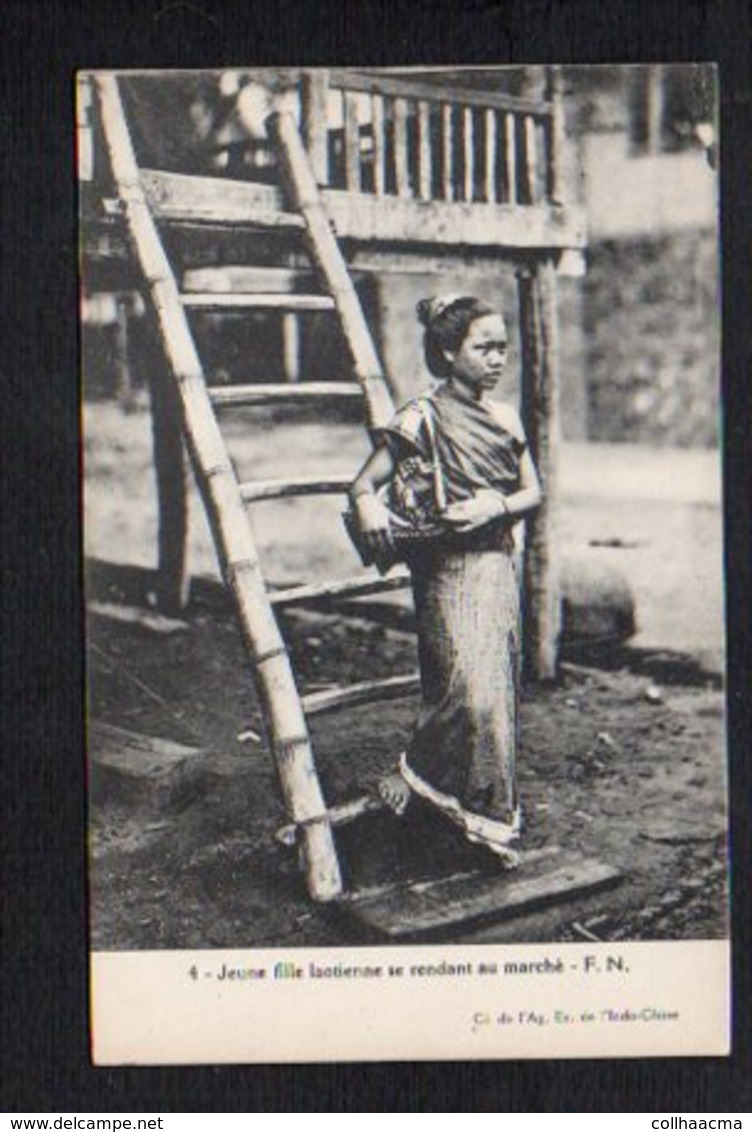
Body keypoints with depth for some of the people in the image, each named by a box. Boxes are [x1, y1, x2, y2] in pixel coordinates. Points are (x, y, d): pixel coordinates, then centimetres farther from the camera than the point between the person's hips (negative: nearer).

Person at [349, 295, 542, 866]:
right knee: (469, 689, -17)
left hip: (500, 565, 6)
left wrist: (495, 506, -10)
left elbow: (532, 492, 11)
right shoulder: (422, 418, -7)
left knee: (500, 689, 8)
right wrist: (368, 506, -31)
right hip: (449, 569, -6)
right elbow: (364, 483, -8)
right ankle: (416, 775, 3)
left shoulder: (505, 417, 11)